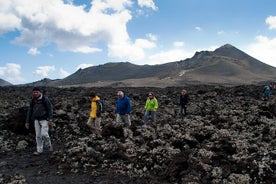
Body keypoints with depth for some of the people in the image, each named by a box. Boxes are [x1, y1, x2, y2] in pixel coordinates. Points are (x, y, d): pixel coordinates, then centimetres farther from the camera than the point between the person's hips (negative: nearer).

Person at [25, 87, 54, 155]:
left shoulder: (45, 99, -14)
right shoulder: (32, 101, 3)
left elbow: (50, 109, -15)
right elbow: (30, 111, 8)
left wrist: (50, 120, -23)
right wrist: (27, 122, 6)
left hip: (45, 119, -5)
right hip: (37, 120, 5)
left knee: (44, 134, -14)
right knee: (38, 135, 5)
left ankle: (49, 145, 13)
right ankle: (39, 150, 15)